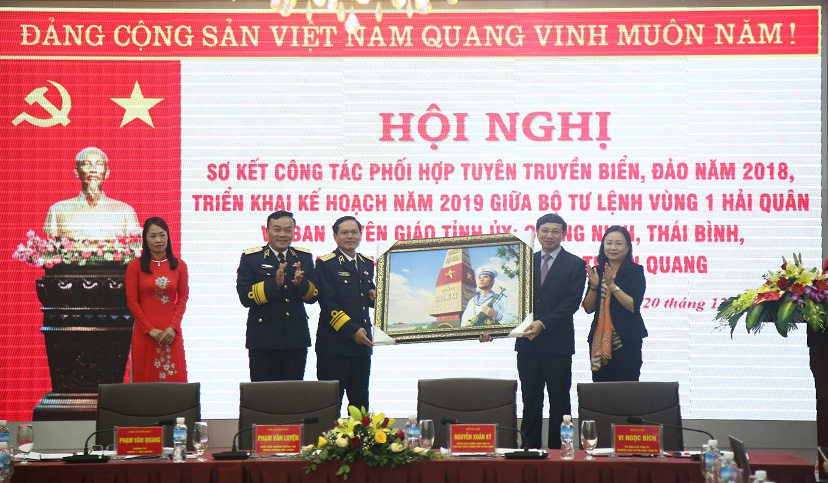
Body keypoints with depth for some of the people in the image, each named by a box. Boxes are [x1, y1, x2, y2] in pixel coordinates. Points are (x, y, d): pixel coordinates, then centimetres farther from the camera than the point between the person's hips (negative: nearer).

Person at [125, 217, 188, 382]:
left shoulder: (179, 266, 7)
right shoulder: (135, 266, 2)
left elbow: (183, 299, 6)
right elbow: (132, 301, -1)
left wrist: (173, 327, -7)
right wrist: (150, 329, -8)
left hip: (171, 332, 1)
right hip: (145, 332, -1)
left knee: (174, 378, -1)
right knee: (146, 379, -2)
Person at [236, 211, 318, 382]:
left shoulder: (304, 257, 10)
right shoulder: (251, 258, 0)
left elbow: (312, 297, 8)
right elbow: (245, 297, -10)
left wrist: (301, 283, -13)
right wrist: (274, 283, -21)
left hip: (296, 339, 3)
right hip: (263, 340, -3)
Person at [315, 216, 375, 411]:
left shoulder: (367, 263, 17)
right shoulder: (325, 264, -4)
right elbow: (327, 303, -11)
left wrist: (375, 297, 1)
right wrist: (352, 330, -17)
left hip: (362, 342, 6)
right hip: (334, 343, -6)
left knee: (360, 399, 8)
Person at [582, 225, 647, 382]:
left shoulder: (635, 271, -1)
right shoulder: (597, 272, 11)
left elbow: (634, 306, -12)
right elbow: (588, 308, 9)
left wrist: (612, 285, -16)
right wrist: (594, 286, -7)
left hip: (626, 341, -4)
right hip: (599, 341, 4)